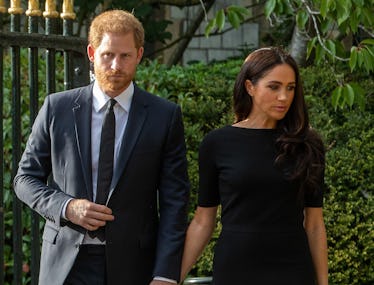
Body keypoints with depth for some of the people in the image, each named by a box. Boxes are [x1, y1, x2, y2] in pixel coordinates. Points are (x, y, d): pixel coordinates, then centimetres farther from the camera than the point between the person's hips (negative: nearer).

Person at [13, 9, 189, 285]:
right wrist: (66, 207, -11)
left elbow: (174, 200, -2)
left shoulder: (166, 116, -1)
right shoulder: (57, 107, 2)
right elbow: (25, 178, 8)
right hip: (66, 262, 1)